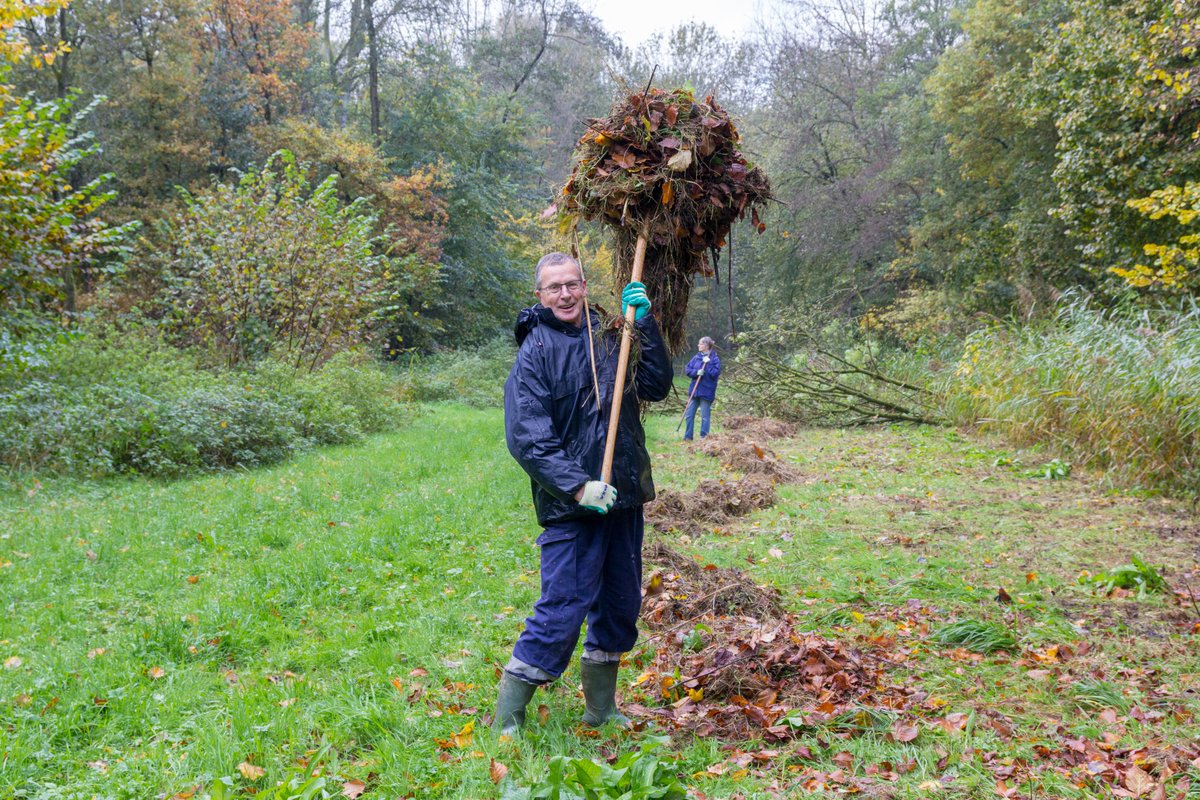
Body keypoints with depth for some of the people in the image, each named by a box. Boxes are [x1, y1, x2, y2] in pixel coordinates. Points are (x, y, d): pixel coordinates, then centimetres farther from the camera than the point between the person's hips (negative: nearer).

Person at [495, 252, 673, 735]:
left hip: (623, 498, 7)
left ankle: (601, 709, 34)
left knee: (621, 606, 16)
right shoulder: (536, 351, -8)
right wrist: (578, 487, -22)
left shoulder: (607, 339, 9)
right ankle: (507, 722, 5)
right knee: (563, 608, -9)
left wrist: (644, 325, -5)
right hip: (571, 506, -7)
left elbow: (656, 386, 4)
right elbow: (526, 438, -14)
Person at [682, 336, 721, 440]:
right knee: (689, 414, 9)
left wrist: (708, 364, -20)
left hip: (707, 392, -6)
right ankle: (688, 436, 18)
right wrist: (696, 372, -12)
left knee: (705, 416, 2)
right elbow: (687, 369, 5)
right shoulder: (696, 357, 8)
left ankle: (704, 437, 12)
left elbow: (716, 374, -15)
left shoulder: (715, 358, -7)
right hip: (694, 390, 6)